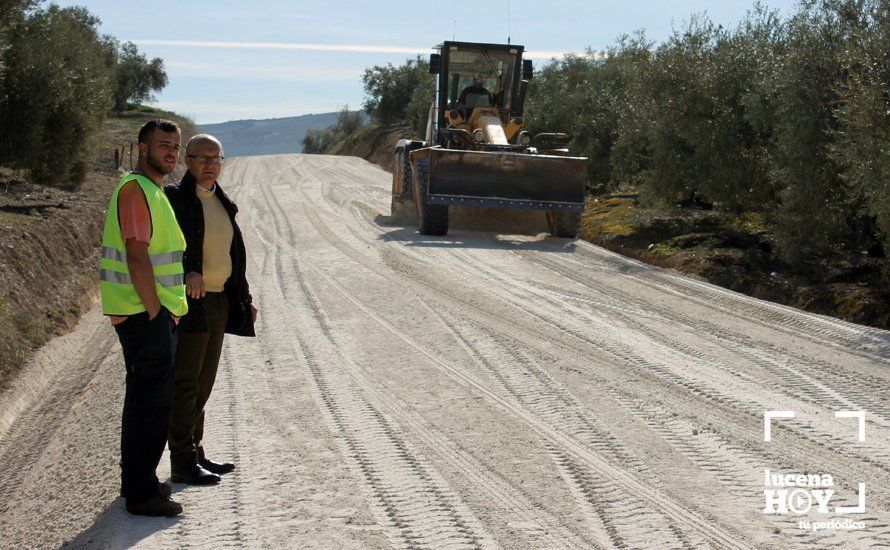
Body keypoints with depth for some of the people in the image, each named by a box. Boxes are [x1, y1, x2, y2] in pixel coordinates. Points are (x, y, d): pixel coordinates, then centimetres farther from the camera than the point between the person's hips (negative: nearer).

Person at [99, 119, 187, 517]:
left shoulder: (153, 191, 18)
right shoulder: (135, 189, -15)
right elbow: (137, 257, -21)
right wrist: (155, 312, -20)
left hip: (154, 310, 11)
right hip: (145, 313, -11)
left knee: (145, 397, 17)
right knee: (153, 400, -8)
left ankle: (138, 481, 27)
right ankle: (141, 493, -2)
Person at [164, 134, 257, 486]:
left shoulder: (222, 202, 16)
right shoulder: (174, 198, -8)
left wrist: (245, 299, 18)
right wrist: (189, 272, -43)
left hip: (218, 302, 8)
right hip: (188, 302, -8)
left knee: (203, 384, 14)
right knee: (184, 384, -4)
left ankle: (196, 453, 24)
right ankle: (182, 464, 2)